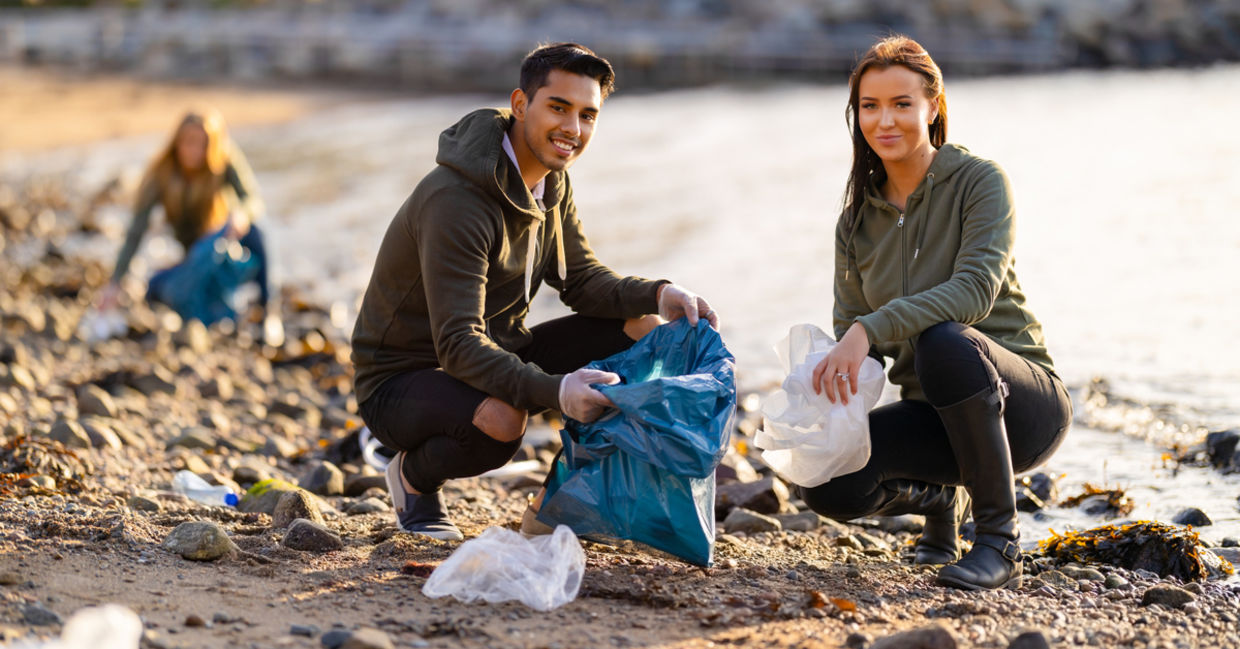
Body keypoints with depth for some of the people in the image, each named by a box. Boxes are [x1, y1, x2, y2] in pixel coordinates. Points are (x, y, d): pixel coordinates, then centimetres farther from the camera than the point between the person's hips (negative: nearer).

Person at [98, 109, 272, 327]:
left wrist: (242, 215, -49)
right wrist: (114, 283, -27)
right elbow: (135, 232, -18)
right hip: (198, 260, 2)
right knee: (157, 287, -26)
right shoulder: (161, 174, -15)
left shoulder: (227, 160, -14)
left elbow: (253, 199, -23)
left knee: (250, 229, -35)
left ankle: (266, 304, -22)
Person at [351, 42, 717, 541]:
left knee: (643, 328, -4)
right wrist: (553, 390, -47)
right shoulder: (455, 200, -28)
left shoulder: (551, 182, 1)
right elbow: (459, 345, -33)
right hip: (402, 381, -8)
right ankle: (413, 477, -4)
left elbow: (582, 278, 7)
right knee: (501, 417, -40)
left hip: (496, 357, 8)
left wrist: (657, 294, -13)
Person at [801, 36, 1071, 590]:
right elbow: (848, 327, 4)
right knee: (827, 484, -23)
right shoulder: (859, 216, 6)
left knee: (944, 341, -38)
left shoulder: (979, 180, -9)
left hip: (1021, 405, -5)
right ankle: (938, 496, 13)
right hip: (934, 411, 5)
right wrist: (825, 386, -20)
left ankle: (1000, 540, -22)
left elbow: (977, 288, -25)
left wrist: (871, 329, -37)